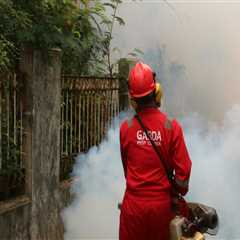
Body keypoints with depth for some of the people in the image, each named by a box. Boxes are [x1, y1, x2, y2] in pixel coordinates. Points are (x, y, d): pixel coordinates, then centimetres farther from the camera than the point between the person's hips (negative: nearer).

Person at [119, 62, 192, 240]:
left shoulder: (126, 128, -10)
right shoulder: (172, 127, -14)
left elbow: (126, 166, 3)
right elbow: (183, 169, -11)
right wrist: (180, 192, 8)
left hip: (134, 203, 1)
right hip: (162, 204, 0)